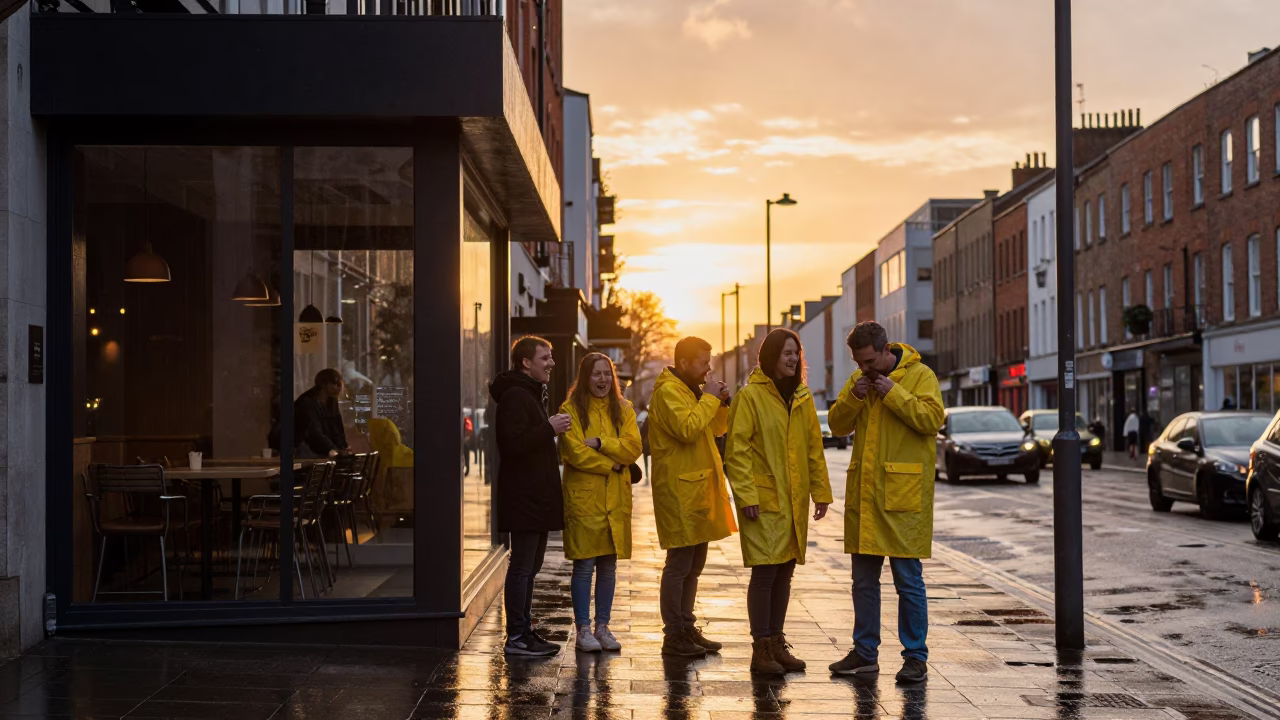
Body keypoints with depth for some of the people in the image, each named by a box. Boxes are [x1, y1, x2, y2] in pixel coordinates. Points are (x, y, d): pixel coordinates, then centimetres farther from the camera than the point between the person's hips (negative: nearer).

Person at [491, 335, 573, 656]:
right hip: (524, 497, -11)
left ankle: (524, 631, 20)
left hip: (536, 496, 11)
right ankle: (517, 637, -5)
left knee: (529, 566, 14)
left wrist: (552, 429, 17)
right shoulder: (515, 396, -14)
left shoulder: (531, 394, 21)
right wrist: (549, 428, -23)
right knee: (522, 566, -8)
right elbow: (513, 443, -25)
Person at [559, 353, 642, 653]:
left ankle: (602, 626, 17)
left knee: (609, 565, 8)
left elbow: (633, 448, -2)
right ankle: (583, 629, 5)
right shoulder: (571, 409, -2)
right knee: (584, 565, -3)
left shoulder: (623, 409, 11)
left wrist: (601, 443, -14)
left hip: (616, 498, 4)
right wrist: (610, 464, -10)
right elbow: (574, 451, -11)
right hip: (583, 496, -4)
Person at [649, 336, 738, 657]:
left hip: (699, 488, 10)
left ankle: (687, 628, 22)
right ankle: (673, 636, -2)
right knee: (679, 564, -6)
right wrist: (709, 398, -18)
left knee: (694, 564, 14)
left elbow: (717, 428, 22)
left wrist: (721, 403, 6)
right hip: (680, 490, -10)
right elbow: (687, 429, -27)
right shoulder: (668, 391, -13)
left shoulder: (692, 390, 18)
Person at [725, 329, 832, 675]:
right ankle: (761, 649, 2)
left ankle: (777, 643, 19)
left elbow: (815, 448, 15)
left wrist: (821, 491, 10)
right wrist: (745, 495, -16)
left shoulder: (802, 397, 12)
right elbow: (737, 450, -10)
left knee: (784, 572, 10)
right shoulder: (750, 396, -7)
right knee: (765, 572, -6)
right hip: (764, 501, -6)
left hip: (794, 501, 6)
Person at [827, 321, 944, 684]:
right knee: (864, 578, 11)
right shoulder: (858, 380, 13)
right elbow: (837, 425, 11)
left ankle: (915, 657, 6)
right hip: (863, 492, 6)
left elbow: (931, 419, -17)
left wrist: (893, 393, -18)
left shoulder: (920, 376, -5)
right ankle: (864, 653, 20)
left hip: (902, 494, -6)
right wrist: (853, 398, -6)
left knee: (908, 578, -2)